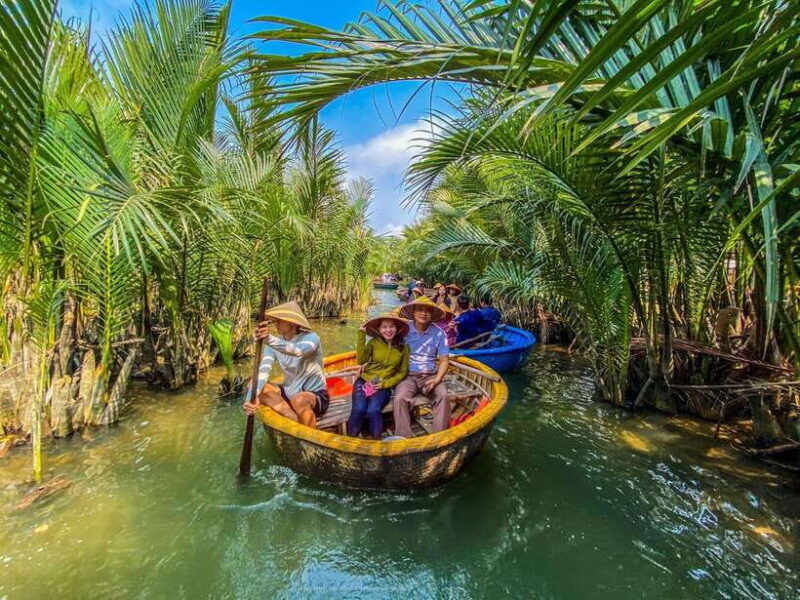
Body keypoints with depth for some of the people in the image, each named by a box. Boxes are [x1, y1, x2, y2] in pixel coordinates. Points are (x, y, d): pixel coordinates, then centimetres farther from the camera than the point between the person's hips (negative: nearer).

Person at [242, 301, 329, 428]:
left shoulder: (310, 337, -18)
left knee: (299, 400, -37)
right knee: (259, 389, -17)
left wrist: (269, 339, -59)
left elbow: (298, 350, -42)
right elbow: (262, 371, -19)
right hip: (289, 393, 6)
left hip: (316, 397, -5)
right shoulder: (273, 344, -4)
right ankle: (299, 423, -22)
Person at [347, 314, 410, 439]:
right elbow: (361, 360, -11)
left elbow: (403, 372, 7)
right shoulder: (373, 342, 3)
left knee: (373, 410, -28)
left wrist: (385, 384, -7)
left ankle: (376, 440, -13)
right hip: (364, 382, 1)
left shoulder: (403, 348, 5)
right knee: (359, 409, -26)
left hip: (383, 387, 0)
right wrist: (362, 335, -14)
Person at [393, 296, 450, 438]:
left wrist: (437, 379, -12)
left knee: (443, 396, -27)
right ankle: (404, 438, -20)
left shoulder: (439, 333, 2)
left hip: (430, 376, 1)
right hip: (407, 376, -1)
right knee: (400, 398, -29)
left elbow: (444, 360, 4)